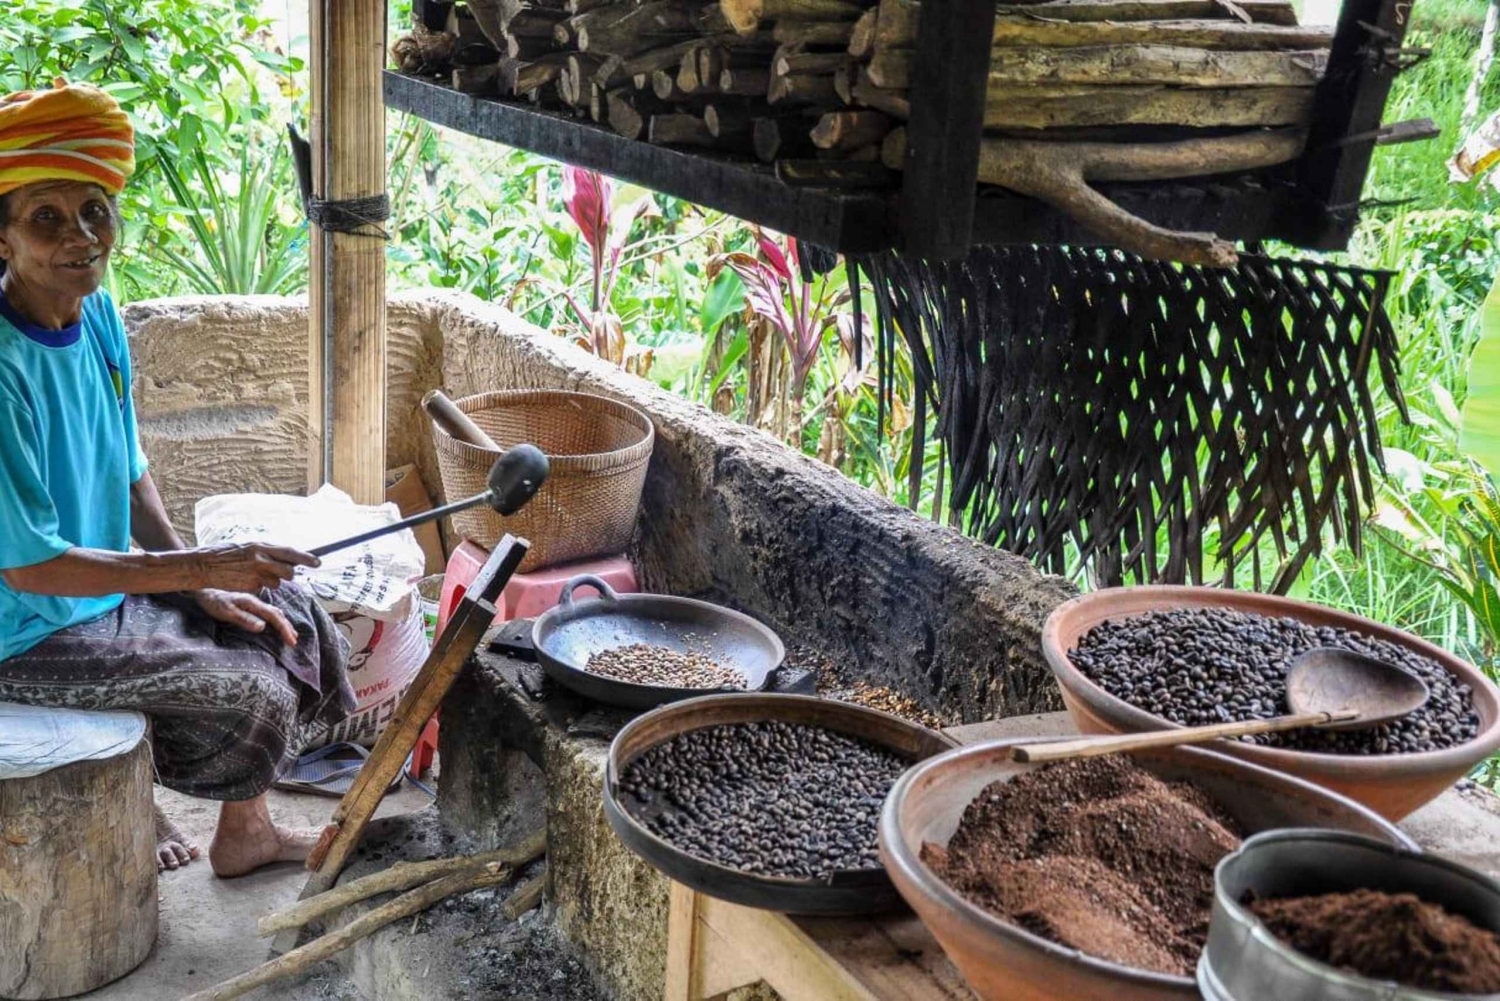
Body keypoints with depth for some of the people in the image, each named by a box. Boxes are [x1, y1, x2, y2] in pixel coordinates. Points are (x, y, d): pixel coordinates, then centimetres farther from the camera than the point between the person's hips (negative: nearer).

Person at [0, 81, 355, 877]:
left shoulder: (96, 313, -2)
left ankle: (244, 831, 24)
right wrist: (196, 569, -27)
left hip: (102, 577, 8)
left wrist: (207, 588, 0)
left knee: (291, 624, 8)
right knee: (254, 692, -13)